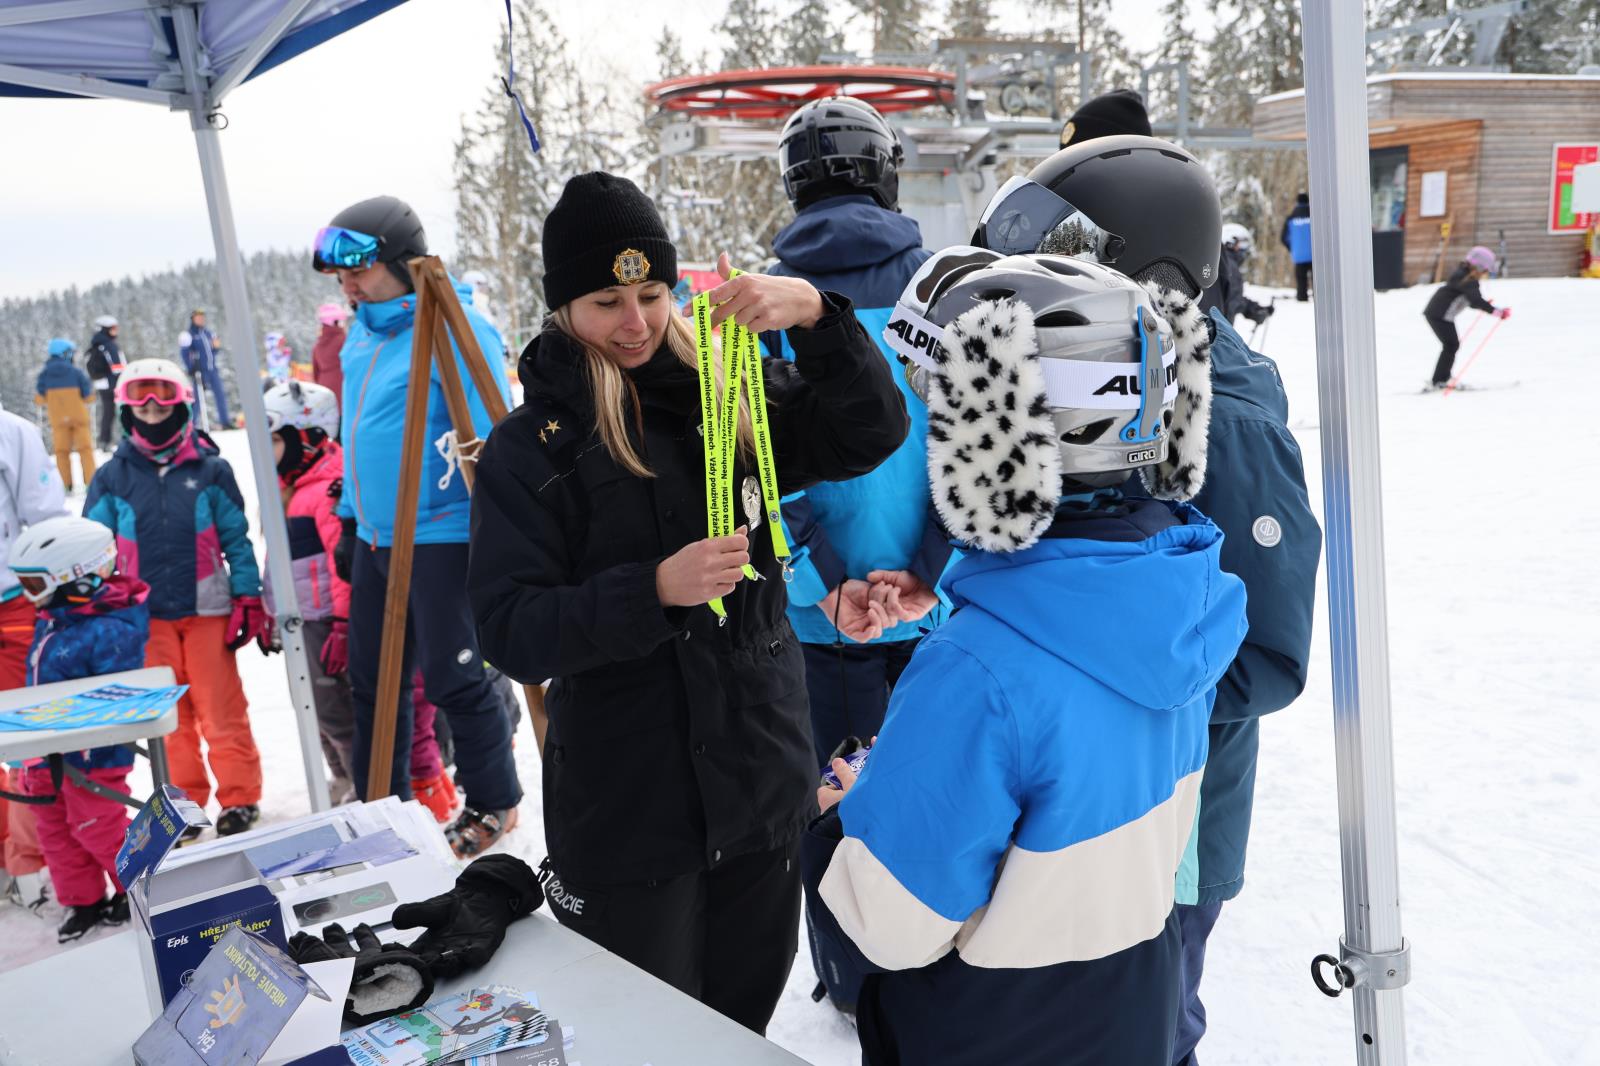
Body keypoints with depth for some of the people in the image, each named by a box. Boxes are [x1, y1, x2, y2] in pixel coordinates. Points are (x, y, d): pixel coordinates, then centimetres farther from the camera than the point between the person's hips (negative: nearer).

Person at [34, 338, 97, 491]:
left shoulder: (44, 375, -4)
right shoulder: (76, 372, -12)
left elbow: (39, 398, 1)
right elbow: (88, 396, -7)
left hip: (58, 418, 2)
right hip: (78, 416, -2)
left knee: (61, 450, 11)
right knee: (85, 448, 5)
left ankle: (66, 485, 8)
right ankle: (91, 482, 0)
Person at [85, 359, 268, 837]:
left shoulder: (210, 469, 0)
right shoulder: (112, 478, 4)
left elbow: (236, 539, 2)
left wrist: (248, 599, -2)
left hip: (207, 610, -2)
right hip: (146, 616, 2)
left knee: (221, 710, 0)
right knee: (170, 714, 11)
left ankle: (240, 797, 13)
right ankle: (186, 798, 24)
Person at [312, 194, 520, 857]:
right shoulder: (363, 331, 11)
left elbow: (491, 440, -17)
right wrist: (350, 520, 22)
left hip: (441, 537, -8)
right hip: (376, 536, 8)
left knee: (453, 679, 1)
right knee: (371, 680, 14)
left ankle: (493, 804, 22)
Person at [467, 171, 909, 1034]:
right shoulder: (529, 447, -7)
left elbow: (873, 434, -9)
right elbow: (510, 631, -14)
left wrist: (814, 314, -23)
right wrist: (655, 589, -28)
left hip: (762, 788, 3)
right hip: (626, 815, -3)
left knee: (743, 1024, 23)